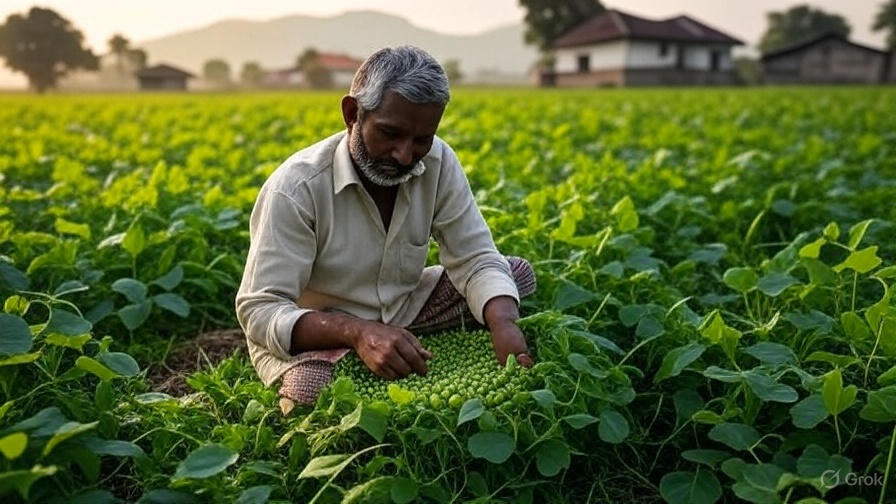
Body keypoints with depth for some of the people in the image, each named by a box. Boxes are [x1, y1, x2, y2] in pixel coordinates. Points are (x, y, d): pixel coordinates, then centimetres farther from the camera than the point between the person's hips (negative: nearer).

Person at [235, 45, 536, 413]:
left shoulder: (438, 163, -13)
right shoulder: (295, 188, -26)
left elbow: (477, 260, -14)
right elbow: (260, 311, -26)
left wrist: (504, 324, -36)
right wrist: (357, 331, -43)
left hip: (403, 313, 5)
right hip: (315, 336, -4)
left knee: (518, 273, -6)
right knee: (311, 393, -38)